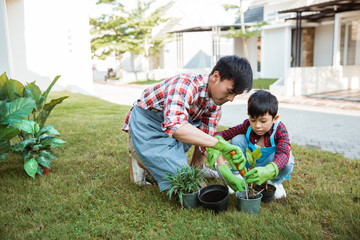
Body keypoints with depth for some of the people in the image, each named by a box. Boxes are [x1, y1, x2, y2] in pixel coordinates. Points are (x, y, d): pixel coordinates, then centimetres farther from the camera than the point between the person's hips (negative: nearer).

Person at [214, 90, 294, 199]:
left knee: (287, 160, -34)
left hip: (271, 166, -1)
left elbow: (283, 154, -42)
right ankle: (238, 178, -6)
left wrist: (268, 171, -62)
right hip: (249, 165, 1)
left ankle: (274, 182, 1)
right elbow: (221, 134, -23)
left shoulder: (280, 130, -24)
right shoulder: (247, 126, -19)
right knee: (237, 139, -23)